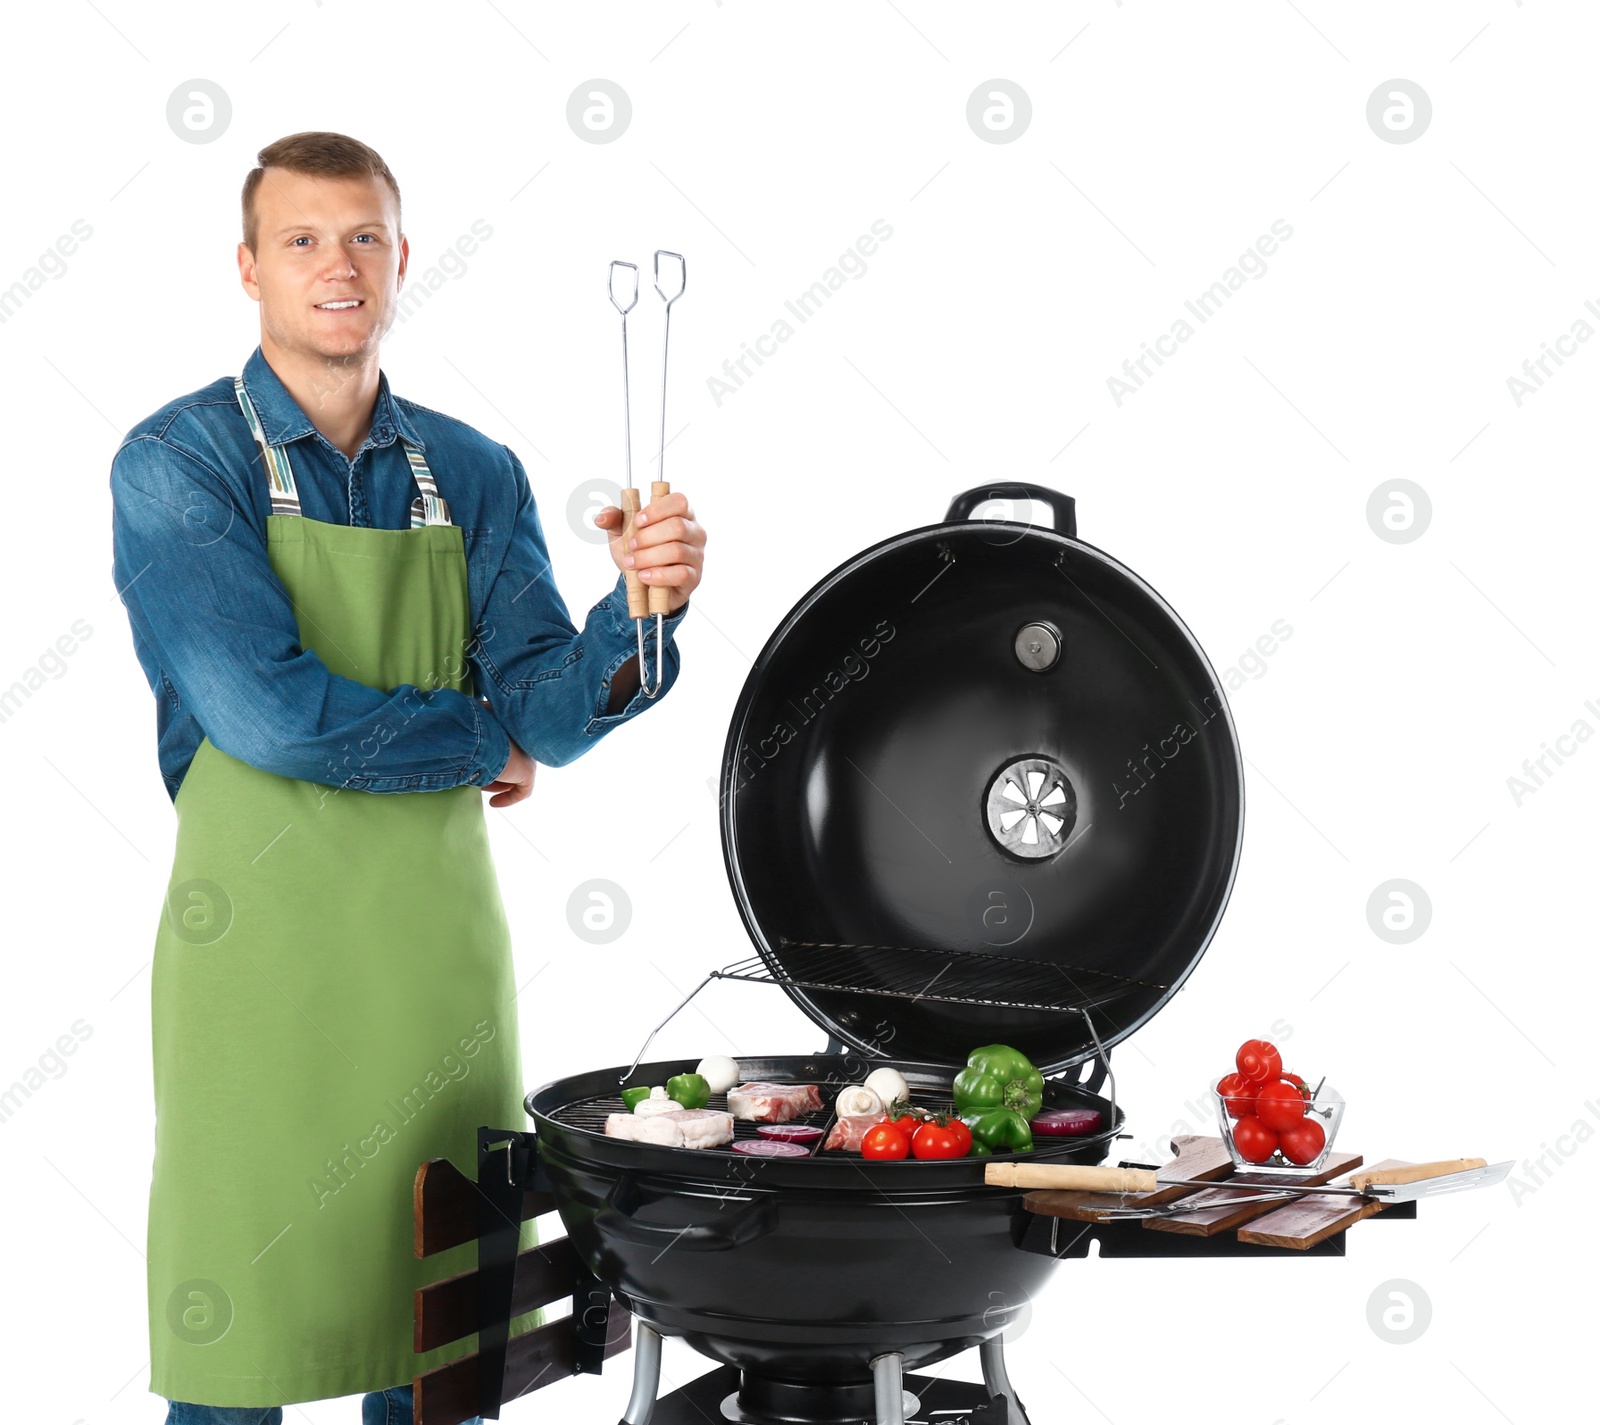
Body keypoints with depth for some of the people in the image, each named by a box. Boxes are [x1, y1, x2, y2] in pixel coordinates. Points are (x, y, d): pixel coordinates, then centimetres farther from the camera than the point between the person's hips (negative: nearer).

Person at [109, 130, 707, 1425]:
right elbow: (270, 714, -17)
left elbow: (547, 710, -1)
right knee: (242, 1317, 4)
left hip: (438, 931, 4)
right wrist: (480, 741, -5)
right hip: (261, 936, -4)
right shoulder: (179, 465, -6)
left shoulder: (474, 476, 8)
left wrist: (642, 611, -21)